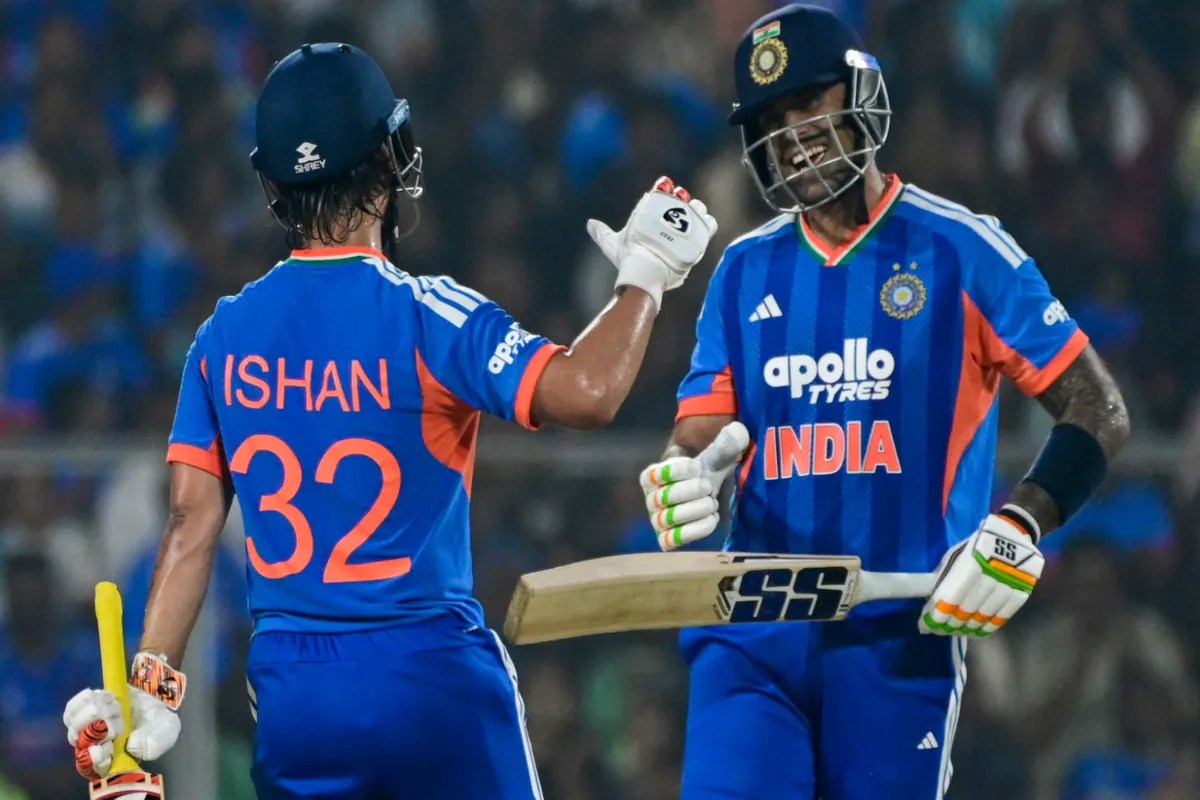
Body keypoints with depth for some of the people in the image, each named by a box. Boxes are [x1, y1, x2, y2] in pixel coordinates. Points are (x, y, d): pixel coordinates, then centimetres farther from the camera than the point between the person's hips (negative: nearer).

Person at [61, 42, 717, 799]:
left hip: (288, 689, 4)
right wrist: (644, 277, -8)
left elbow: (191, 525, 1)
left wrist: (151, 687, 0)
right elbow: (586, 391, -22)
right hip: (433, 679, -4)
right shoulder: (424, 315, -10)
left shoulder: (224, 334, 4)